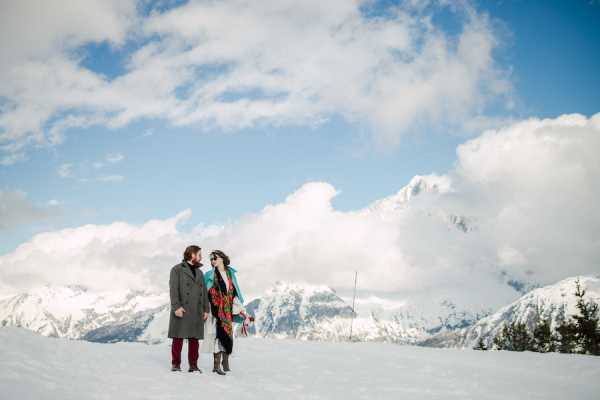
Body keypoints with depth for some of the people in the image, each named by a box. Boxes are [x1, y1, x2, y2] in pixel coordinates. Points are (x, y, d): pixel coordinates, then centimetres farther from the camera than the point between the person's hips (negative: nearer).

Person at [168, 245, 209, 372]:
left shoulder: (199, 272, 20)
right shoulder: (177, 270, 1)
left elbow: (204, 292, 18)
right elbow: (173, 289, -9)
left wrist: (206, 309, 9)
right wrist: (176, 307, -18)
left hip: (197, 312, 5)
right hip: (181, 311, -5)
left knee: (194, 339, 3)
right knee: (178, 339, -3)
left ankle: (193, 365, 7)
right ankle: (175, 364, 2)